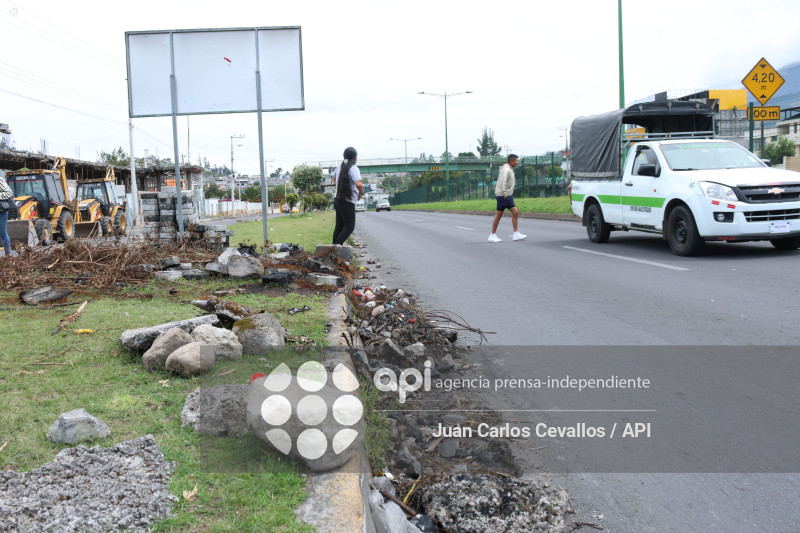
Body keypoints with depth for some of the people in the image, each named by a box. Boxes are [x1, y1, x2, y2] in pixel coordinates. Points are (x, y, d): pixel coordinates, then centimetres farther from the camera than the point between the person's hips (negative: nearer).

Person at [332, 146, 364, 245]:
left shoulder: (339, 167, 9)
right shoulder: (353, 168, -16)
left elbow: (334, 178, 30)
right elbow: (358, 184, -30)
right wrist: (361, 193, -12)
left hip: (337, 199, 8)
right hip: (348, 202, -8)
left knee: (339, 226, 15)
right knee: (349, 227, -2)